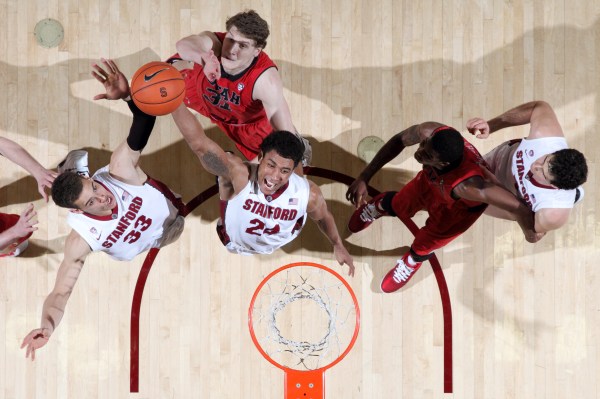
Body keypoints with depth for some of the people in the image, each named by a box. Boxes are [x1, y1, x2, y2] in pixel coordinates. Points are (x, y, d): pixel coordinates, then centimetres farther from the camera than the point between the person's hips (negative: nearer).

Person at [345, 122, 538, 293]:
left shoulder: (468, 185, -53)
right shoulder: (429, 132, -41)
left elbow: (517, 208, -47)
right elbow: (399, 141, -18)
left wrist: (530, 234, -25)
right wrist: (364, 178, -16)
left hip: (459, 207, -3)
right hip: (431, 179, 3)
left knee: (424, 244, 14)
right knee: (398, 206, 26)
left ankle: (412, 261, 54)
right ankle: (377, 207, 66)